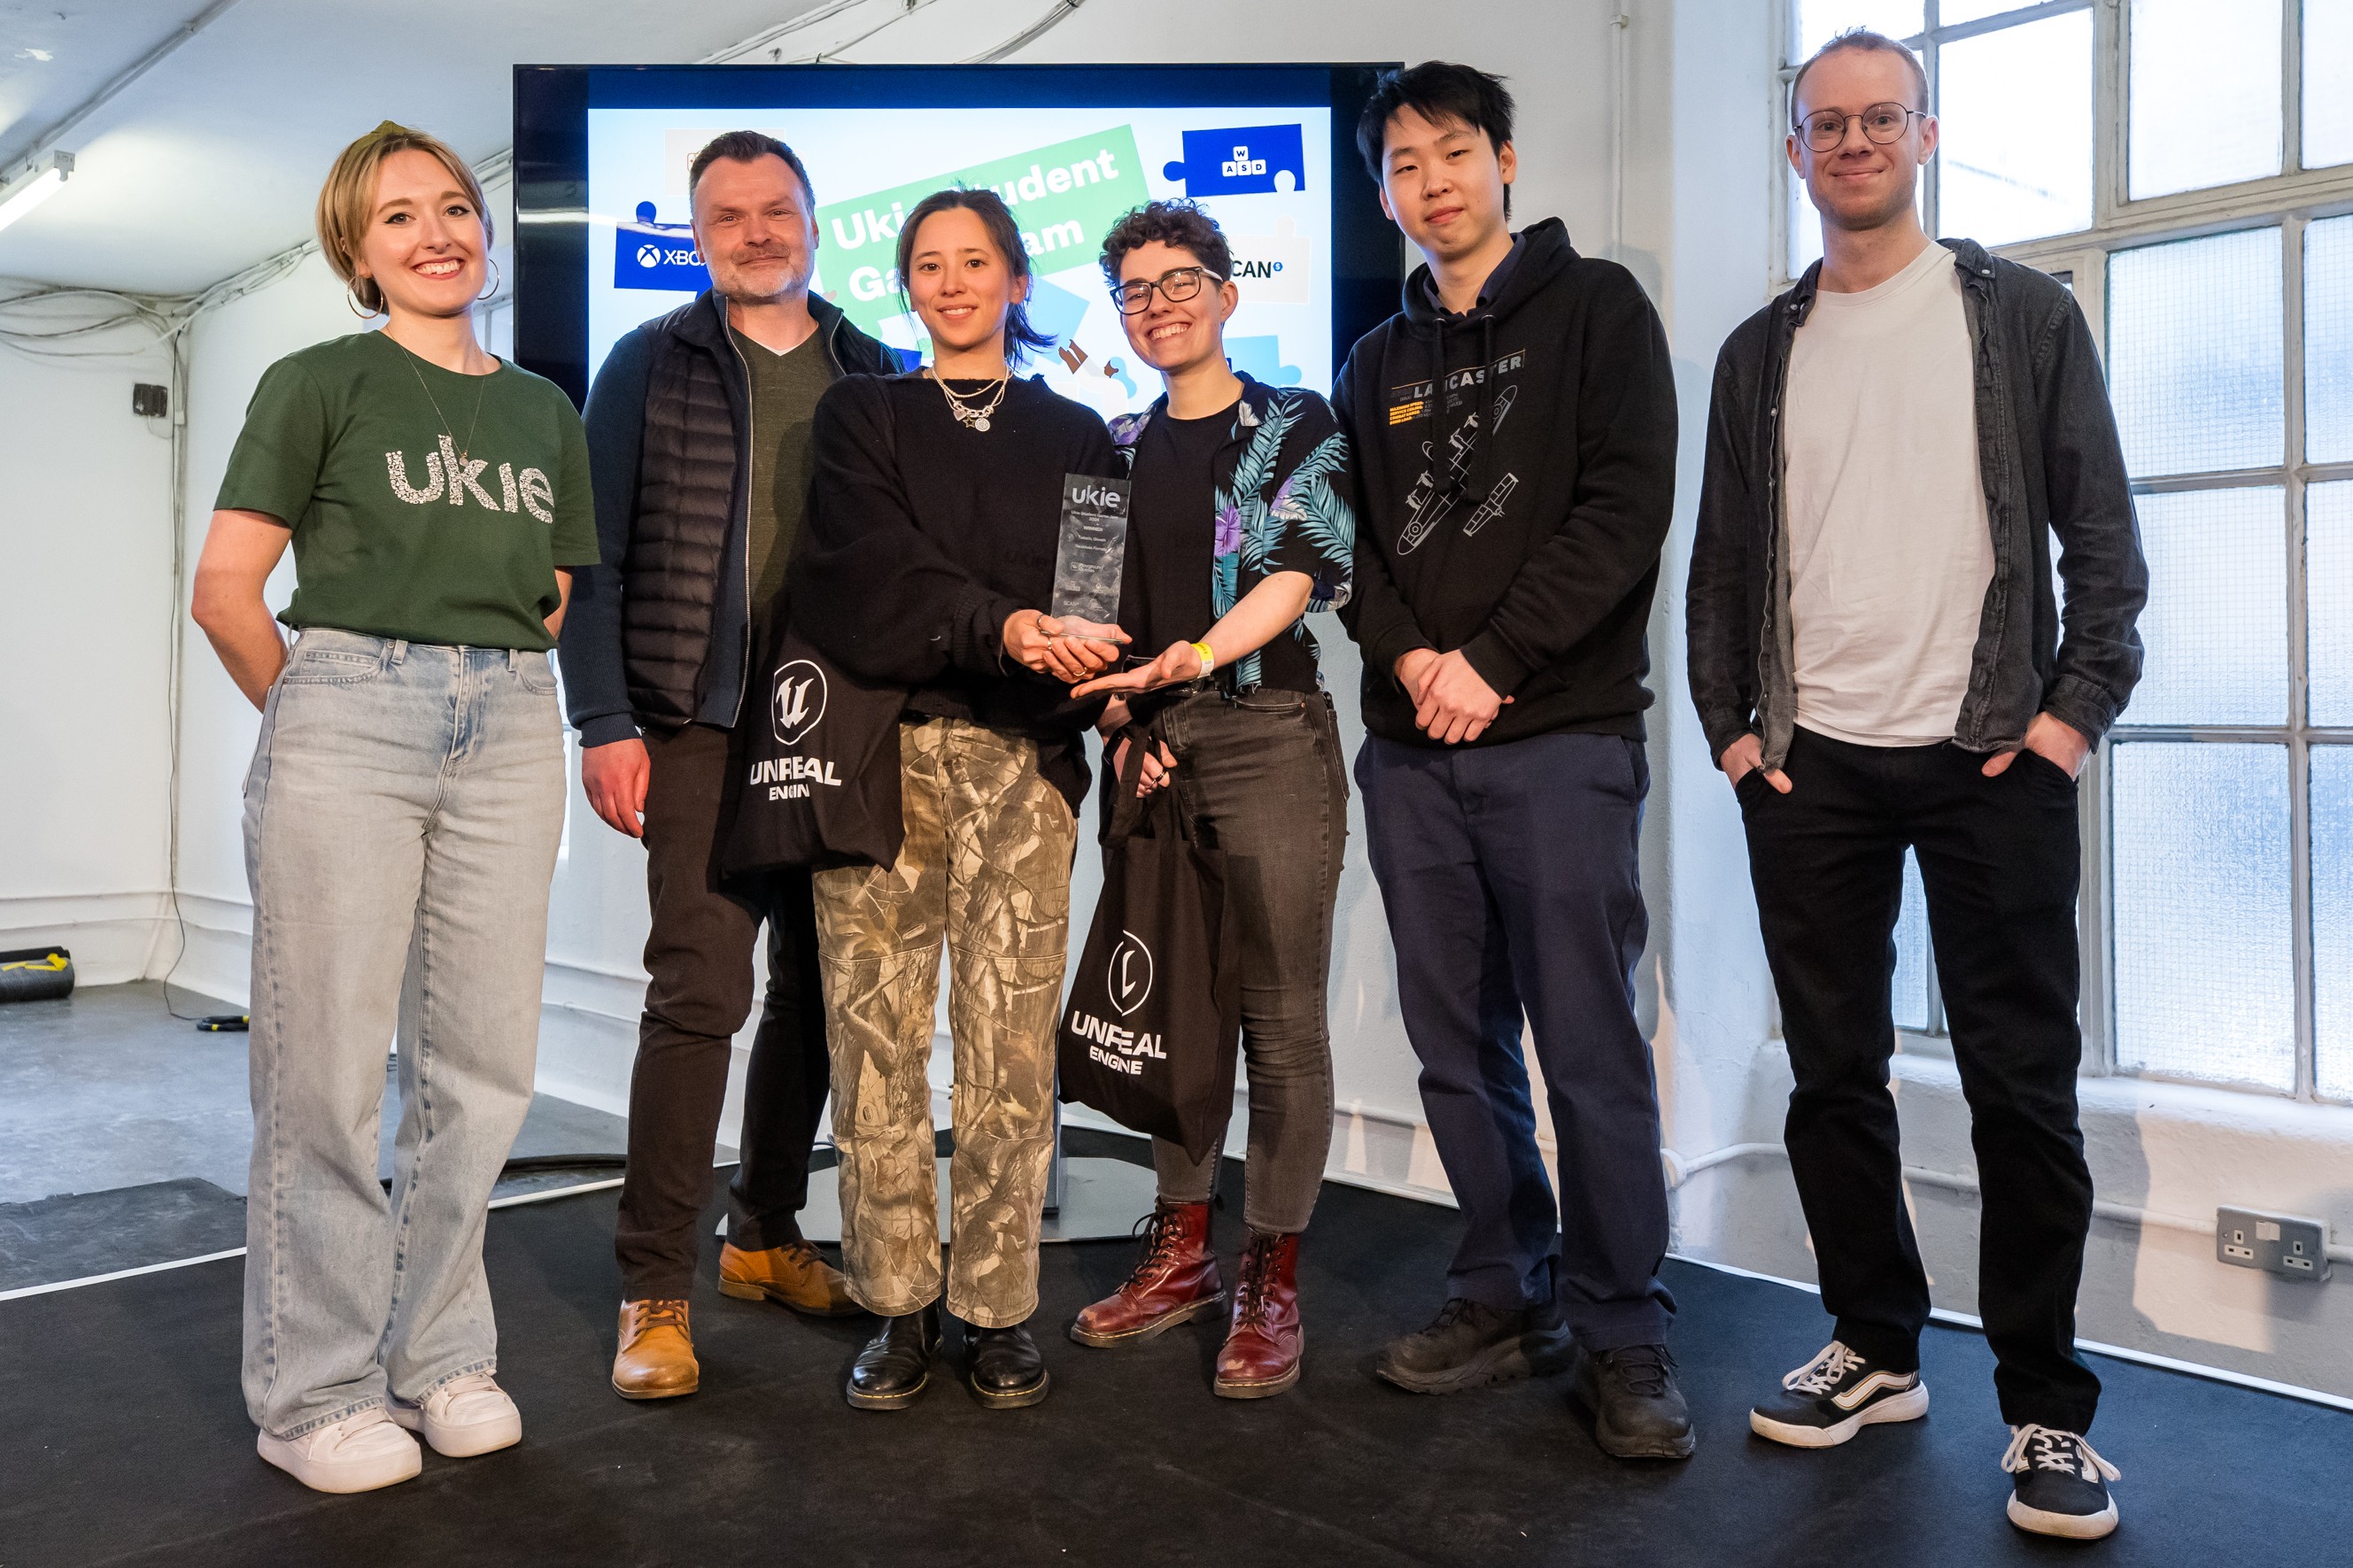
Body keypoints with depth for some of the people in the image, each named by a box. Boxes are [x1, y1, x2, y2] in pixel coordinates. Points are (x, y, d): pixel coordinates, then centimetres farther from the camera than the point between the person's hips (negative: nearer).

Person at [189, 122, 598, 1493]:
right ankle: (317, 1392, 13)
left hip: (510, 733, 4)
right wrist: (312, 716, 5)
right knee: (327, 1067, 0)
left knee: (481, 1067, 6)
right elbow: (226, 592, 0)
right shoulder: (318, 385, 3)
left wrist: (497, 694, 9)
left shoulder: (546, 411, 16)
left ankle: (439, 1354, 22)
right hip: (346, 718, -4)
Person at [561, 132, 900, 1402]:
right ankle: (654, 1289, 3)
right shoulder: (649, 366, 5)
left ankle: (766, 1235, 27)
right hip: (703, 726, -3)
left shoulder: (876, 375, 13)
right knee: (700, 990, -8)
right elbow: (593, 559, 0)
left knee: (819, 989, 9)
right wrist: (606, 724, -9)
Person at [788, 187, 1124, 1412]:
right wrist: (1003, 628, -19)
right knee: (876, 1031, -2)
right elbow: (869, 570, -3)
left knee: (1010, 1038, -4)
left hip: (1022, 759, 1)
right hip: (879, 751, 0)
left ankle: (999, 1311, 8)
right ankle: (899, 1305, 11)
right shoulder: (859, 416, 14)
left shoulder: (1073, 435, 18)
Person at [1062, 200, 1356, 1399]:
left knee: (1281, 1016, -2)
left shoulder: (1299, 427, 4)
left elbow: (1307, 570, -9)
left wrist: (1192, 657, -23)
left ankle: (1271, 1280, 8)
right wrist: (1118, 715, 0)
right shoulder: (1115, 449, 17)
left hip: (1269, 736, -4)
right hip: (1148, 747, 4)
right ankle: (1181, 1251, 22)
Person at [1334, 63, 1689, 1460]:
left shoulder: (1595, 307, 5)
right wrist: (1409, 657, -6)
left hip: (1560, 735, -5)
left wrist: (1491, 658, -13)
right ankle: (1507, 1295, 22)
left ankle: (1623, 1332, 9)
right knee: (1457, 1042, 9)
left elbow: (1627, 509, -6)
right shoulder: (1382, 361, 19)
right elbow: (1354, 537, 13)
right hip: (1411, 744, 5)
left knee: (1589, 1044, -4)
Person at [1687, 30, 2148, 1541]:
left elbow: (2103, 534, 2)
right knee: (1834, 1073, 7)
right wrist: (1729, 722, 3)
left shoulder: (2024, 316, 6)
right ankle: (1878, 1351, 22)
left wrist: (2079, 705, -8)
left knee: (2022, 1082, 0)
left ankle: (2047, 1406, 12)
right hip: (1811, 764, 3)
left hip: (1993, 760, -2)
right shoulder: (1761, 352, 13)